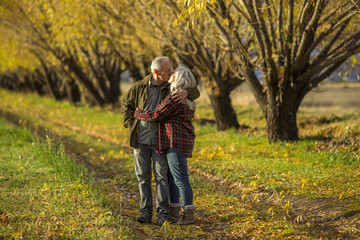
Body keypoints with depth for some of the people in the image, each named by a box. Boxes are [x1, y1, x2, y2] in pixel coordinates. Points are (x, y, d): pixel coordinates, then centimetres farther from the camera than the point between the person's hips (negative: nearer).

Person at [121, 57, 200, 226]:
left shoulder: (169, 89, 0)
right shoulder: (138, 88, 0)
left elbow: (196, 92, 5)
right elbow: (126, 105, 16)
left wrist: (186, 92, -19)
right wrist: (131, 124, 3)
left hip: (159, 141, -1)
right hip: (140, 141, 1)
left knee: (161, 177, -5)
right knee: (143, 177, 5)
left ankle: (162, 213, -1)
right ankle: (145, 211, 13)